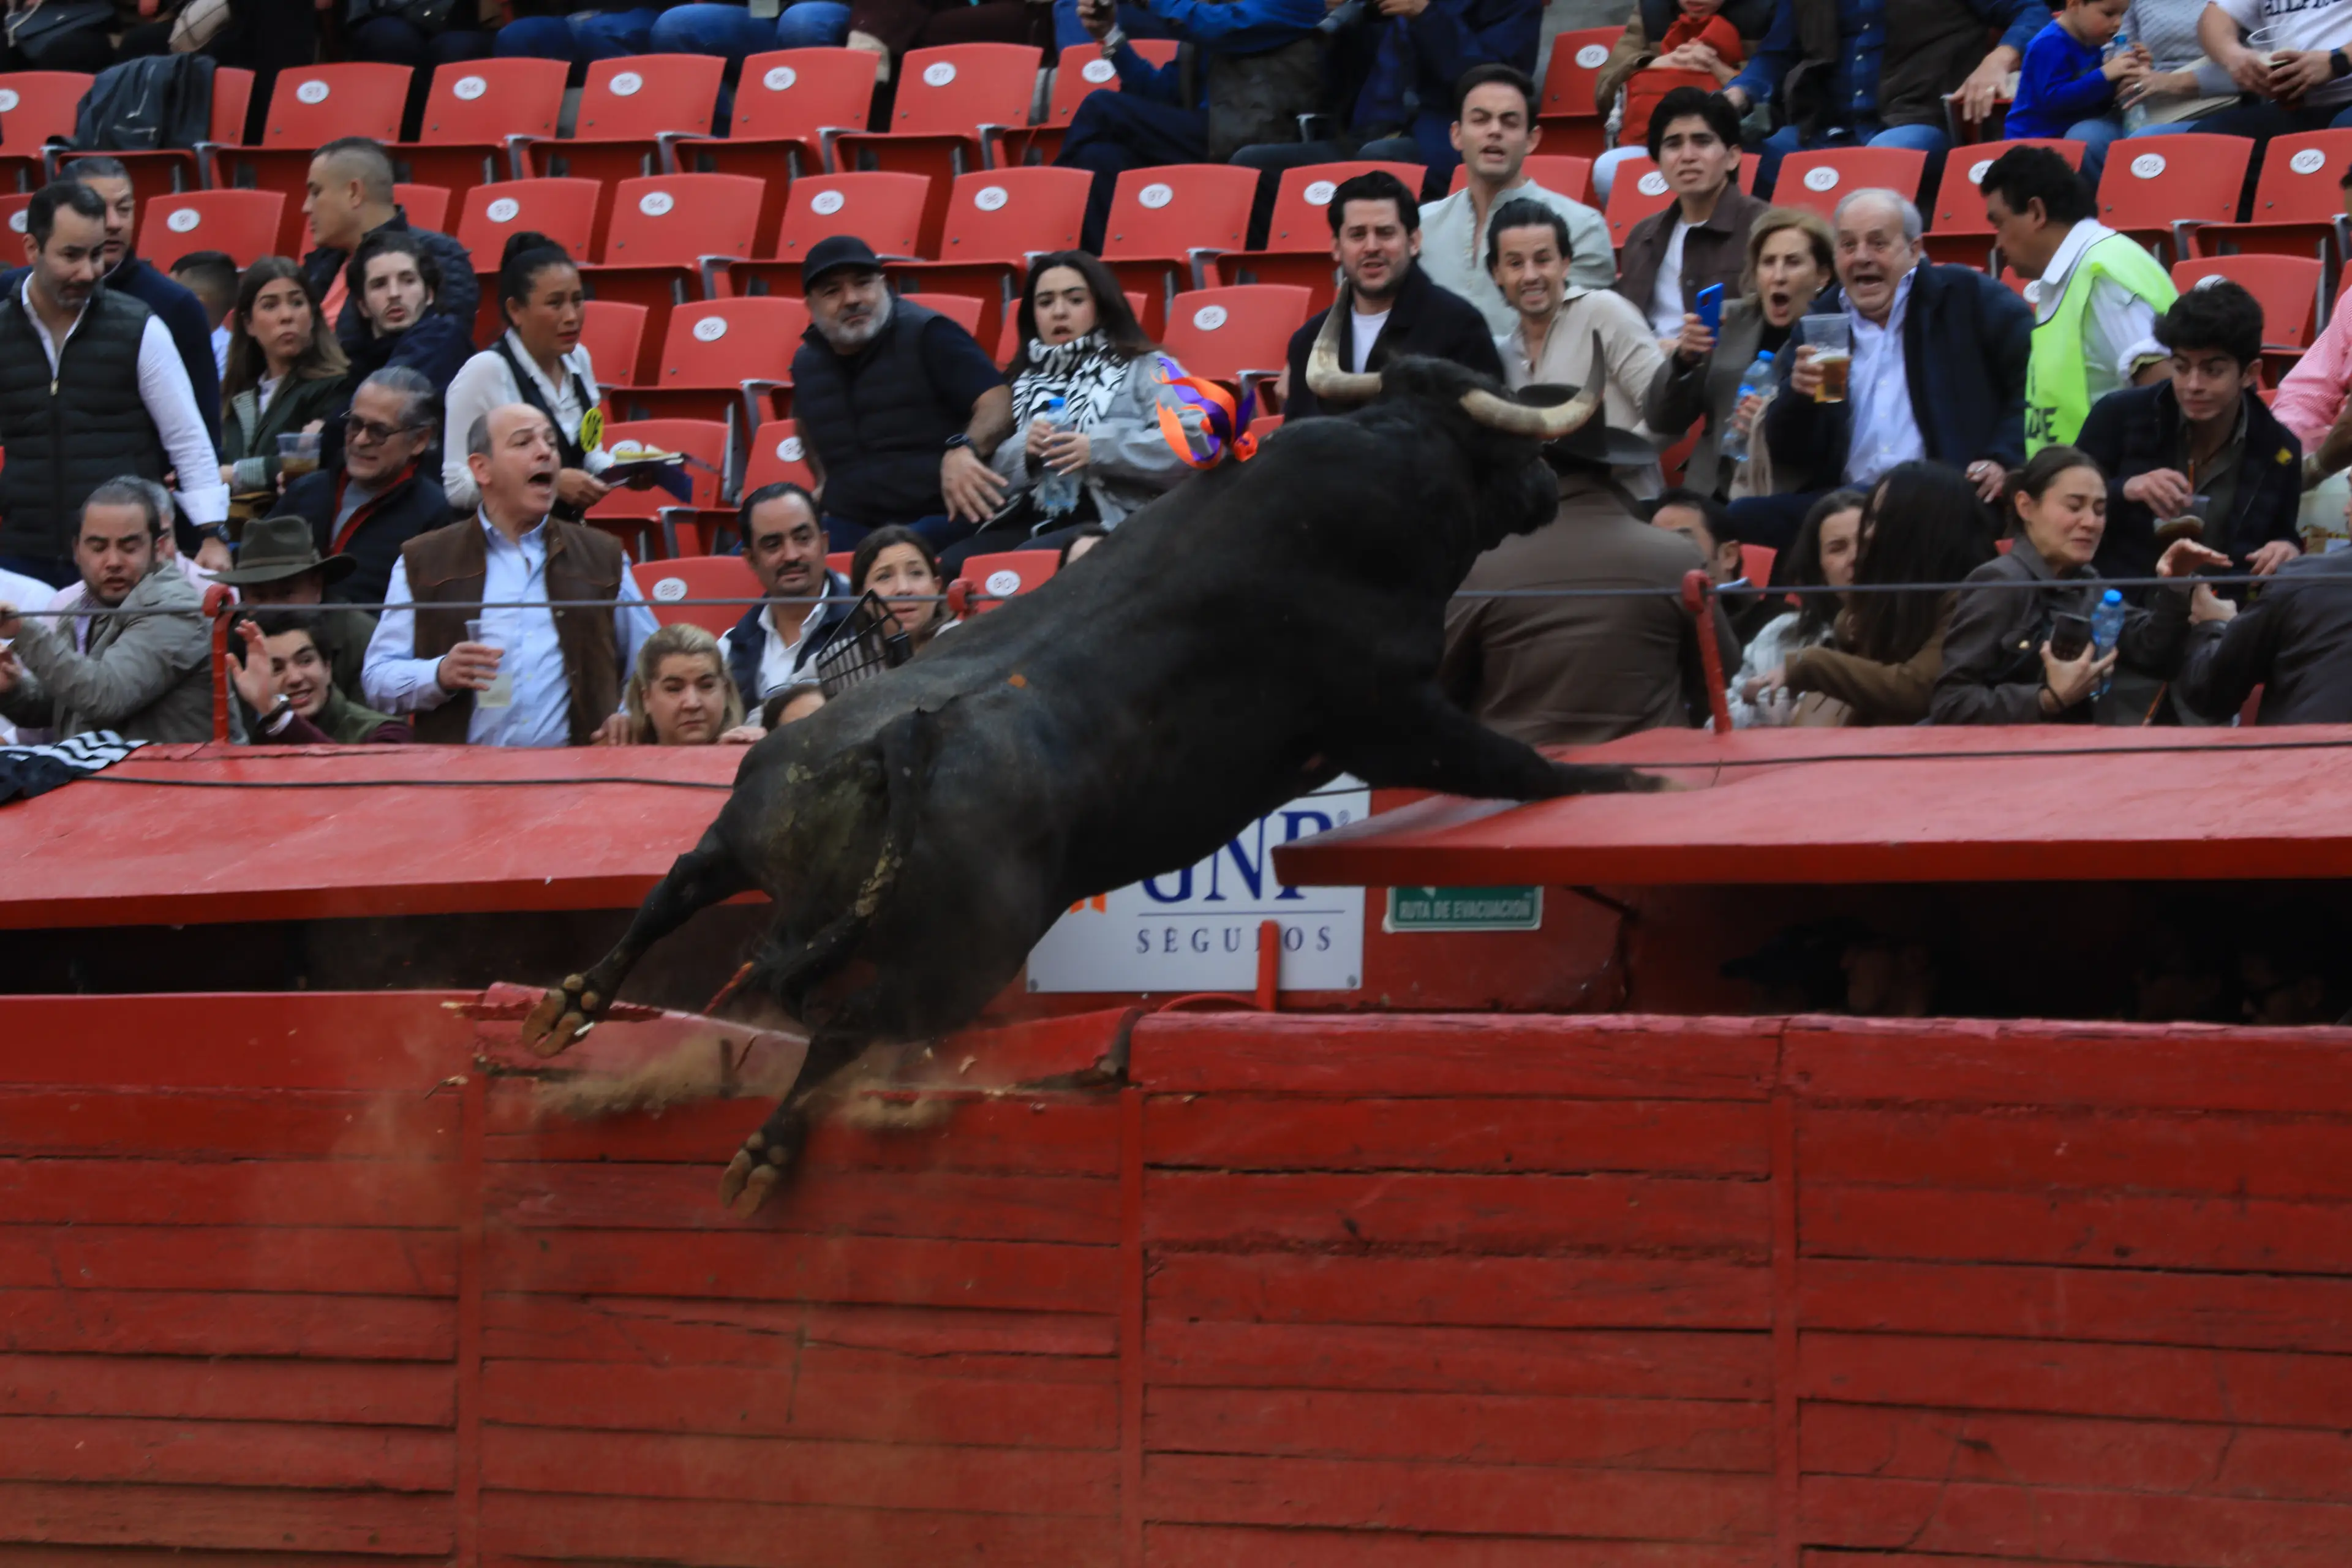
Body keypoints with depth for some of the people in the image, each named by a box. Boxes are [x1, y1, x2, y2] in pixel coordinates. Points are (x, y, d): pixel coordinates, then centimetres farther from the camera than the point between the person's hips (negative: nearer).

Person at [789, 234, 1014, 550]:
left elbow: (998, 401, -16)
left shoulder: (926, 334, -4)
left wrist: (962, 450, -36)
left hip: (942, 517, -6)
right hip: (850, 526, 6)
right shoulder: (806, 361, 15)